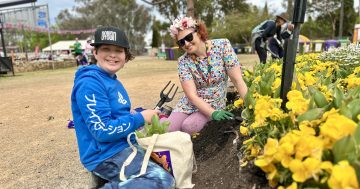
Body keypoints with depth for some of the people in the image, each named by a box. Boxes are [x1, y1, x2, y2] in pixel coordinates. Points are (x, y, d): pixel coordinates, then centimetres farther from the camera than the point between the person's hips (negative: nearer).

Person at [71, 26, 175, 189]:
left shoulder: (113, 81, 11)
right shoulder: (90, 83, -19)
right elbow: (102, 130, -25)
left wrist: (144, 113, 3)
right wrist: (140, 118, -16)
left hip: (122, 146, 10)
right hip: (106, 155, -10)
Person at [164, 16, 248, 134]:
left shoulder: (222, 46, -13)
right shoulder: (183, 62, -10)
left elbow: (237, 80, -15)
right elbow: (192, 95, -17)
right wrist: (213, 113, -31)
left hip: (215, 104, -1)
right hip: (189, 104, 1)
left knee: (188, 126, -26)